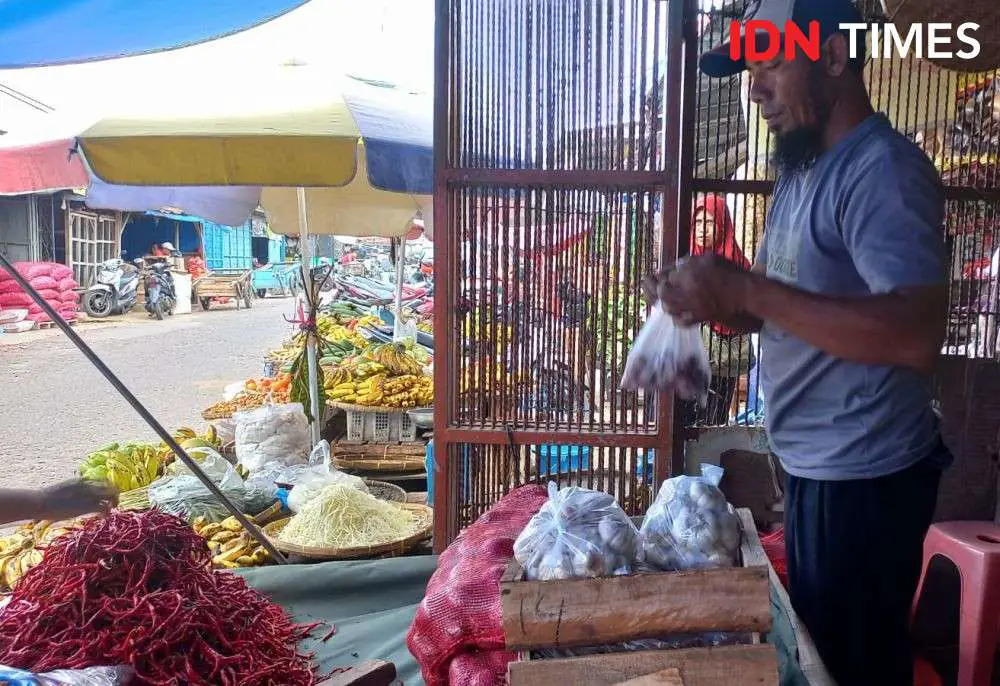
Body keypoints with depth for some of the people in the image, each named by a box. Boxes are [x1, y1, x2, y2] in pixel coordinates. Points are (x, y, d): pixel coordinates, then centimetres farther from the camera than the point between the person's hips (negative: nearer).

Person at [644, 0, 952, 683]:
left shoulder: (882, 167, -17)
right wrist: (708, 299, -3)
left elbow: (918, 334, -29)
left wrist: (742, 288, -29)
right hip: (815, 465, 9)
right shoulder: (803, 170, 12)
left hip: (863, 478, -8)